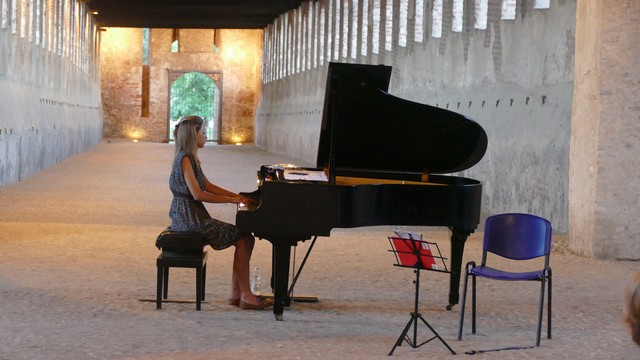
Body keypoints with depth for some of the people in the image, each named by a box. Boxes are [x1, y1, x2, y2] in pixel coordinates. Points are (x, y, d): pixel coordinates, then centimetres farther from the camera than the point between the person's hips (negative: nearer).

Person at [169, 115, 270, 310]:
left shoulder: (190, 158, 16)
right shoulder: (185, 159, -15)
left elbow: (208, 186, 20)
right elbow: (197, 194, -21)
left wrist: (236, 196, 11)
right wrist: (231, 200, -17)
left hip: (195, 216, 10)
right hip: (189, 219, -10)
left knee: (245, 238, 3)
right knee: (244, 239, -13)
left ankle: (237, 294, 2)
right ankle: (245, 295, -10)